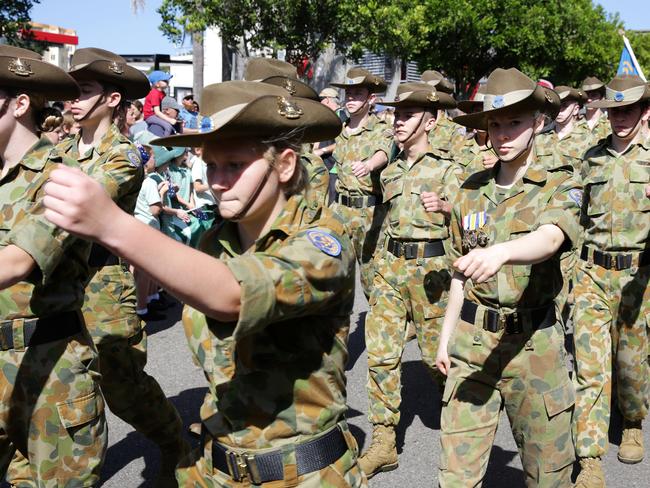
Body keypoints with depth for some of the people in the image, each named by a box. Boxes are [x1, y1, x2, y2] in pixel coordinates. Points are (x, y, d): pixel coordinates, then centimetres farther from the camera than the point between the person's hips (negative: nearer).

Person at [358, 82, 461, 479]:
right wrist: (382, 262, 19)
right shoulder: (390, 171, 12)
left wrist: (444, 207, -36)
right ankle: (384, 442, 4)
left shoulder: (447, 167, -3)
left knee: (437, 353, 5)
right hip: (391, 264, 5)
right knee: (381, 351, -2)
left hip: (431, 265, -4)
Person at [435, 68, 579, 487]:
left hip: (533, 343, -2)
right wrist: (446, 337, 15)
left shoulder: (560, 189, -4)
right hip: (471, 341, 3)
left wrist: (501, 251, -48)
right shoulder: (472, 190, 7)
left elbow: (549, 238, -27)